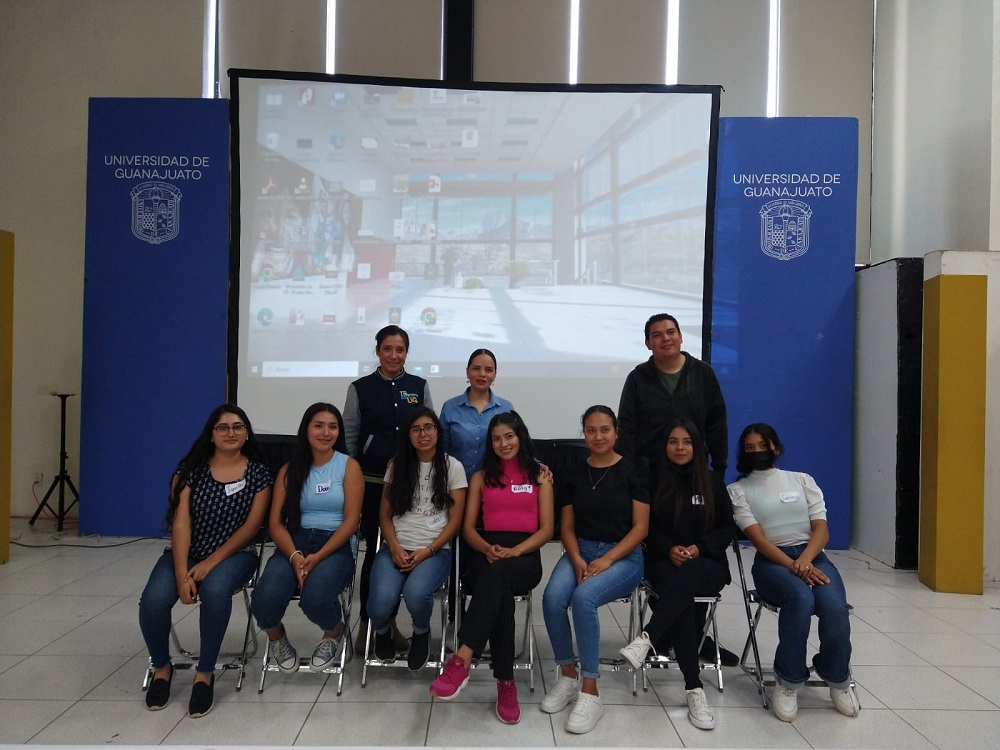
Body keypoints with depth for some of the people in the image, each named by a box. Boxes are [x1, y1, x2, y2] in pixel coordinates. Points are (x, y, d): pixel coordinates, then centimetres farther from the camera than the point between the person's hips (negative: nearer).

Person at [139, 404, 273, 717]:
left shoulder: (258, 473, -1)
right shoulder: (190, 468, 0)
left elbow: (251, 526, -6)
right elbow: (181, 523, -8)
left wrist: (211, 563, -15)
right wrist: (181, 573, -19)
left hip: (234, 554, -1)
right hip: (185, 552, 2)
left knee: (215, 591, -35)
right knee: (153, 600, -26)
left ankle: (205, 674, -13)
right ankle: (161, 667, 5)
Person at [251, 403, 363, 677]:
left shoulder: (349, 466, 5)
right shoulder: (289, 470, 12)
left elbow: (351, 521, -4)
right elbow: (276, 523, 4)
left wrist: (318, 557, -17)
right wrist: (295, 556, -17)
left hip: (337, 545, -2)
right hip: (295, 542, 2)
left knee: (315, 598, -34)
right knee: (266, 596, -29)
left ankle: (335, 634, 6)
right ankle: (276, 637, 10)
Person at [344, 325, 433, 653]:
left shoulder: (419, 386, 6)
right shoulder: (360, 388, 2)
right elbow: (349, 437, 5)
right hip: (373, 482, -2)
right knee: (374, 551, 1)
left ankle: (389, 621, 21)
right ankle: (367, 623, 14)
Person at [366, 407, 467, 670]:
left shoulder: (452, 467, 3)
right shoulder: (397, 466, 10)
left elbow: (455, 520, 0)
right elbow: (384, 515, 9)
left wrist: (428, 551, -12)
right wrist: (394, 548, -8)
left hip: (435, 550, -2)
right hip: (395, 548, 2)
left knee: (416, 594, -34)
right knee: (381, 600, -28)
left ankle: (421, 633, 3)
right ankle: (382, 632, 12)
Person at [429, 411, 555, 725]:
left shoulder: (540, 475, 15)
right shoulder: (481, 477, 20)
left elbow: (546, 528, 6)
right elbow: (468, 527, 12)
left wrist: (515, 550, -13)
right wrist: (488, 548, -12)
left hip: (525, 557, -1)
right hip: (486, 554, 1)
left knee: (497, 574, -40)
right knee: (500, 591, -38)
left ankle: (461, 660, -51)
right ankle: (505, 682, -38)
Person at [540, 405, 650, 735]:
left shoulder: (633, 470, 0)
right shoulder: (572, 473, 9)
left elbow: (640, 527, -4)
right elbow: (567, 527, 9)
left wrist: (606, 560, -15)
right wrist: (577, 560, -10)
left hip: (624, 556, -3)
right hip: (580, 551, 3)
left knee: (583, 597, -32)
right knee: (552, 597, -27)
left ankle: (589, 691, -21)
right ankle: (568, 675, -6)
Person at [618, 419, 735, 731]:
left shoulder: (712, 482, 9)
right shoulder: (655, 480, 6)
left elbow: (728, 527, 7)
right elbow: (648, 528, 5)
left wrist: (700, 548, -10)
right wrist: (669, 549, -14)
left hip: (707, 564, 1)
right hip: (664, 561, 0)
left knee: (687, 576, -38)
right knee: (682, 594, -34)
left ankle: (646, 639, -46)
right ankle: (695, 690, -34)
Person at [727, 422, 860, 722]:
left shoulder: (803, 480, 16)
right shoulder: (738, 490, 7)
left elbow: (821, 528, 5)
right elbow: (758, 538, -5)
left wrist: (805, 560, -16)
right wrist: (793, 566, -20)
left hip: (812, 554, 3)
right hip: (771, 561, -3)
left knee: (835, 607, -28)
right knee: (801, 599, -36)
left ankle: (838, 679, 2)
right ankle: (788, 682, -16)